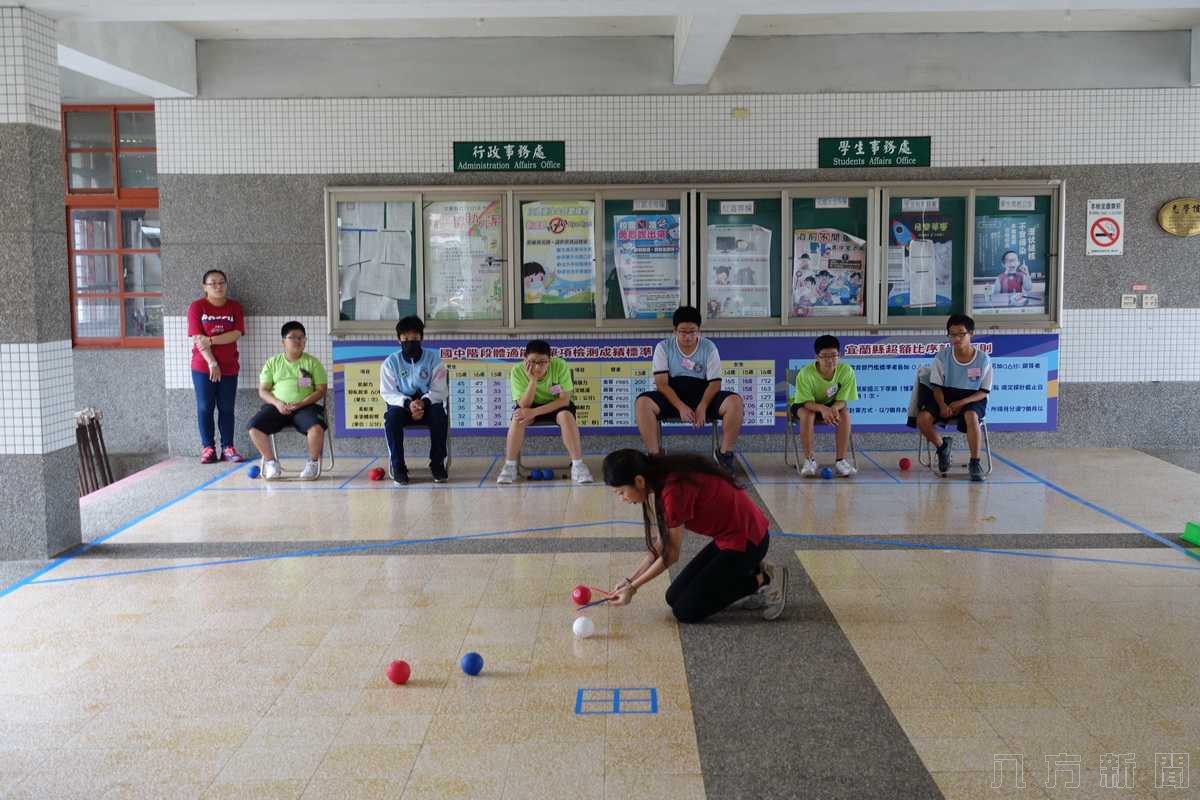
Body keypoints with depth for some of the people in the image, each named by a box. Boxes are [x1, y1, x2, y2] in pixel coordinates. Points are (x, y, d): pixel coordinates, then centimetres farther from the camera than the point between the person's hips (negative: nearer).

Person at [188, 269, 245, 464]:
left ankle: (227, 447, 9)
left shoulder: (235, 307, 4)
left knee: (227, 408, 4)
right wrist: (212, 362, -17)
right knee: (205, 408, 0)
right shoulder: (196, 307, -3)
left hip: (229, 367, 2)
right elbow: (198, 338, -10)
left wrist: (210, 340, -18)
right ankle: (208, 447, 6)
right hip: (203, 366, -2)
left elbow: (236, 334, -8)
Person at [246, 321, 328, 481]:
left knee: (316, 427, -34)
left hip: (305, 406, -2)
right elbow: (263, 390, 9)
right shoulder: (273, 362, 13)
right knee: (254, 427, -24)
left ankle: (313, 462, -7)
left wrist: (300, 403, -14)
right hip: (277, 406, 2)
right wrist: (277, 403, -12)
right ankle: (270, 462, -2)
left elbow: (321, 390, 2)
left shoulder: (312, 362, 8)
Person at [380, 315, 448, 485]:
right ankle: (398, 466, -21)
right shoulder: (390, 362, -1)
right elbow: (388, 393, -6)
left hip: (429, 405, 0)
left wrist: (424, 402, -26)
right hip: (402, 405, 0)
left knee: (439, 414, -33)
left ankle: (437, 463, -17)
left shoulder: (433, 358, -2)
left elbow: (439, 390, -5)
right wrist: (408, 403, -25)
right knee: (392, 416, -33)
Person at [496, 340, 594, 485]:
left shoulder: (560, 366, -27)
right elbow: (524, 406, -25)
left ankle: (577, 465, -24)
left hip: (556, 405, -1)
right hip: (531, 404, 1)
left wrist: (535, 412, -34)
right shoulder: (518, 371, -23)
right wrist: (532, 380, -39)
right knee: (518, 418, -30)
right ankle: (510, 466, -16)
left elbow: (564, 400, -25)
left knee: (566, 416, -33)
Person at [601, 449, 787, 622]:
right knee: (674, 597, 10)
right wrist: (630, 581, 2)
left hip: (745, 540, -9)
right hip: (728, 537, 9)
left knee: (685, 611, -6)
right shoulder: (660, 482, 2)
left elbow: (671, 554, -15)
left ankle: (762, 580, -1)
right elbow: (660, 546, 8)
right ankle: (751, 573, 12)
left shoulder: (674, 491, -27)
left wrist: (633, 588, -6)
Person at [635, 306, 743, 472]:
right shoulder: (663, 347, -1)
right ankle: (655, 455, -26)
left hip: (703, 396, 1)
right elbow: (661, 383, -8)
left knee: (735, 401, -27)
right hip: (672, 396, 0)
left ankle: (725, 454, -18)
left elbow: (715, 383, -5)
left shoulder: (709, 347, 0)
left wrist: (702, 407, -23)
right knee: (642, 403, -31)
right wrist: (681, 407, -23)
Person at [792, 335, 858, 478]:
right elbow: (807, 402, -27)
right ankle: (809, 459, -21)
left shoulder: (847, 371, -21)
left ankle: (841, 460, -23)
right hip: (804, 405, -2)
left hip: (832, 405, 2)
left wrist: (834, 408, -43)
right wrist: (822, 408, -48)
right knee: (807, 414, -35)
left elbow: (842, 400, -18)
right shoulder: (805, 373, -29)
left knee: (845, 412, -28)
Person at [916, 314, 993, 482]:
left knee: (971, 416, -38)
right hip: (945, 396, 2)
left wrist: (962, 402, -19)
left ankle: (974, 463, -23)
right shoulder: (942, 356, -3)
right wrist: (942, 405, -21)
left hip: (971, 399, -2)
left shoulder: (983, 359, -5)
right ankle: (942, 445, 7)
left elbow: (983, 392, -3)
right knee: (922, 419, -25)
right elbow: (937, 386, 0)